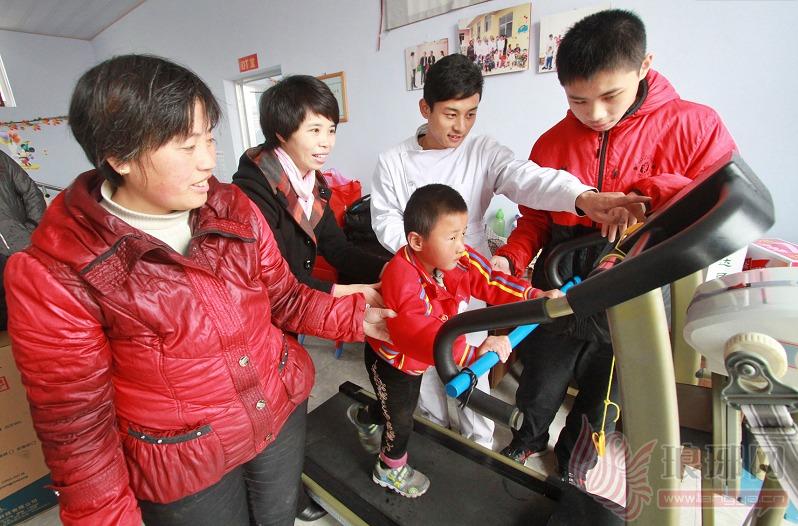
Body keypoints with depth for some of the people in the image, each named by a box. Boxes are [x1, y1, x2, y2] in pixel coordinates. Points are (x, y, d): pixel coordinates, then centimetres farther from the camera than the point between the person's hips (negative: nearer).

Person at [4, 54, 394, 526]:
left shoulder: (234, 208, -9)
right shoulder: (55, 275, -19)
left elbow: (284, 297, -1)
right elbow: (76, 422, -11)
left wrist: (355, 317, -10)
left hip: (284, 409, 4)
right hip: (181, 469, -3)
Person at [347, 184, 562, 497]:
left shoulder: (461, 258, -21)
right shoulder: (402, 278, -43)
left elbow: (491, 282, -15)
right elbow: (416, 331, -54)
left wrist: (534, 296, -28)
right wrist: (473, 352, -60)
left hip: (418, 358, 7)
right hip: (390, 360, -7)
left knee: (404, 404, 31)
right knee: (400, 417, 15)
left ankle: (363, 416, 63)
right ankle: (390, 469, 48)